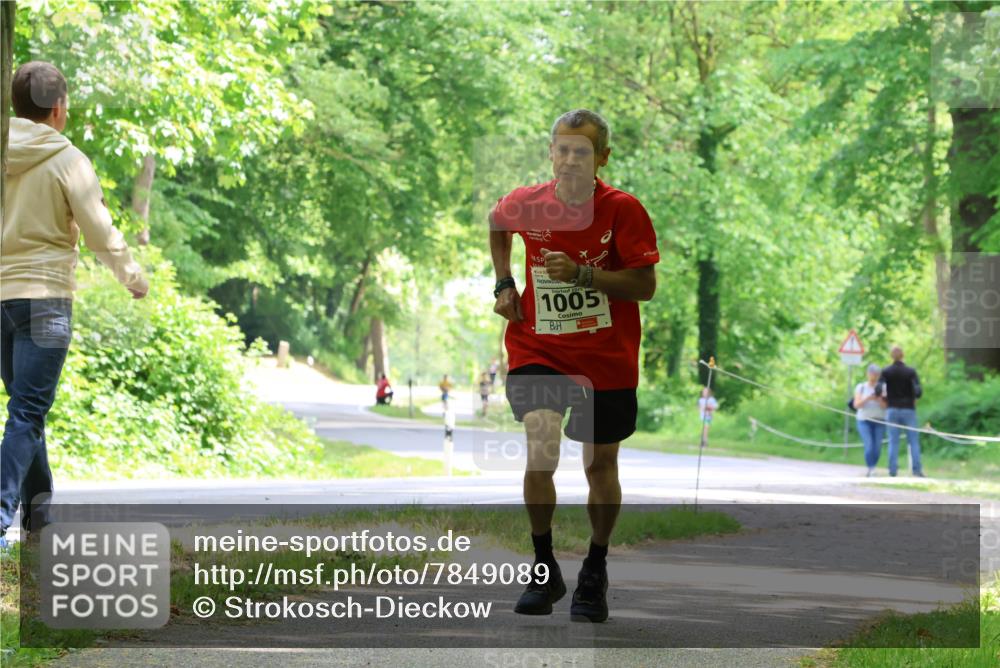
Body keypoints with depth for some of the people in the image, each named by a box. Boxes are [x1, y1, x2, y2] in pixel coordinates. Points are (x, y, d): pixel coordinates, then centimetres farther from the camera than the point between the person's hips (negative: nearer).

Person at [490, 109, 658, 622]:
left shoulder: (623, 210, -12)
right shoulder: (525, 203, -5)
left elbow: (645, 286, -14)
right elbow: (496, 224, 20)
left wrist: (581, 274, -25)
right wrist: (505, 283, 10)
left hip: (606, 359, 0)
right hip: (538, 351, 1)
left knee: (600, 465, 10)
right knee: (540, 451, -19)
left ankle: (595, 573, 31)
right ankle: (544, 570, -2)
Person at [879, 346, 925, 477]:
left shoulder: (885, 372, -1)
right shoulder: (911, 371, -4)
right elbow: (918, 391, -13)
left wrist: (885, 397, 7)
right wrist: (914, 397, 8)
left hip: (892, 410, 1)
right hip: (908, 410, -1)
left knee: (893, 441, 4)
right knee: (913, 441, 3)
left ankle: (893, 469, -2)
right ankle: (917, 469, -3)